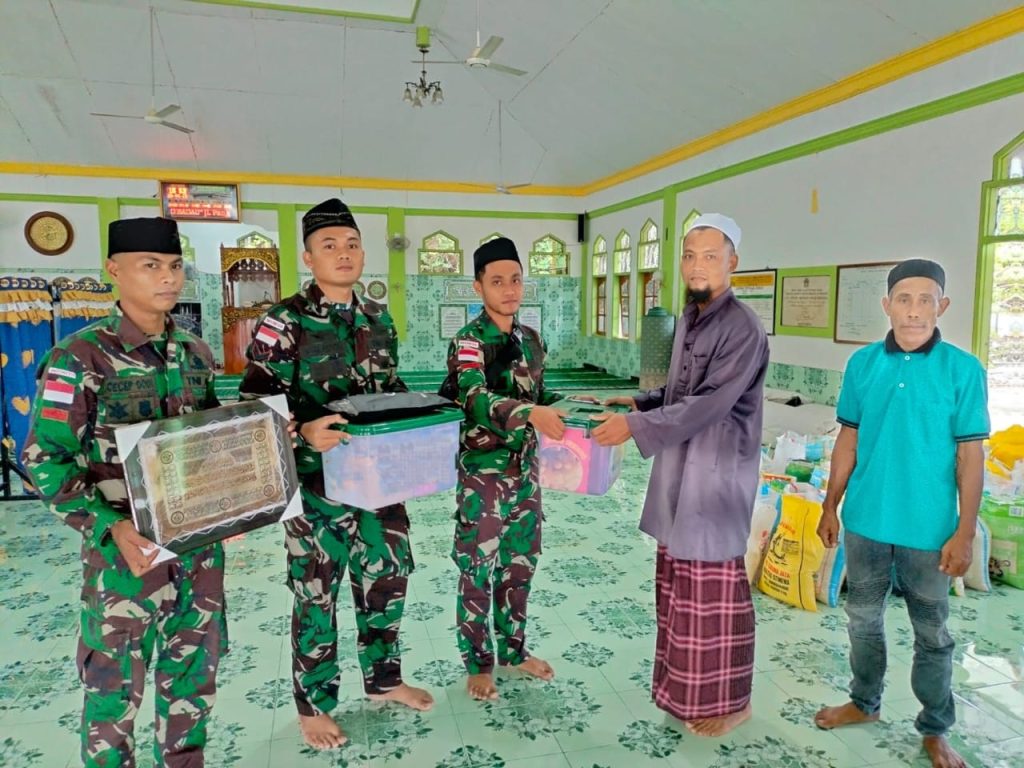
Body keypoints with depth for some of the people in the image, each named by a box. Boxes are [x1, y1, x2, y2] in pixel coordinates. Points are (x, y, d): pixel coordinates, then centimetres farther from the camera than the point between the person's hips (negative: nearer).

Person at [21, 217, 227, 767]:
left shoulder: (196, 354, 5)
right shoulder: (81, 356, -11)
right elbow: (44, 460, -13)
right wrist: (109, 526, -24)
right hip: (127, 550, -5)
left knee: (195, 673, 17)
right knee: (116, 684, 8)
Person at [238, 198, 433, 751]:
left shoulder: (379, 318, 8)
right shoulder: (284, 323, -11)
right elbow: (255, 405, -14)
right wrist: (304, 433, -30)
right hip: (318, 484, -6)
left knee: (387, 580, 17)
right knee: (316, 597, 8)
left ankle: (383, 679, 39)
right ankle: (313, 705, 29)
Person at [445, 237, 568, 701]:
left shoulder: (531, 339, 7)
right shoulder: (469, 341, -15)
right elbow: (476, 398, -32)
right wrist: (531, 414, -46)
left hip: (525, 470, 7)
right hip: (483, 474, -6)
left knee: (520, 565, 17)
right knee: (477, 570, 6)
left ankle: (513, 650, 36)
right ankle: (478, 663, 24)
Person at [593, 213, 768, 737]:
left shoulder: (742, 328, -17)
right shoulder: (689, 319, 10)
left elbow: (708, 404, -24)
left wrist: (637, 427, -26)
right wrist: (639, 403, 4)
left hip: (716, 474, -8)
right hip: (679, 469, 9)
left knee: (712, 588, 3)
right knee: (677, 582, 17)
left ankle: (727, 700, 22)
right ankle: (683, 684, 34)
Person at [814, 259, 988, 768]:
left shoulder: (963, 370, -10)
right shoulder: (862, 363, -2)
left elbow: (970, 456, -7)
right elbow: (848, 442, 4)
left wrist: (965, 532, -9)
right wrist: (830, 508, 6)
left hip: (928, 529, -2)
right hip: (865, 521, 3)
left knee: (932, 634, 13)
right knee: (864, 619, 18)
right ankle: (865, 703, 39)